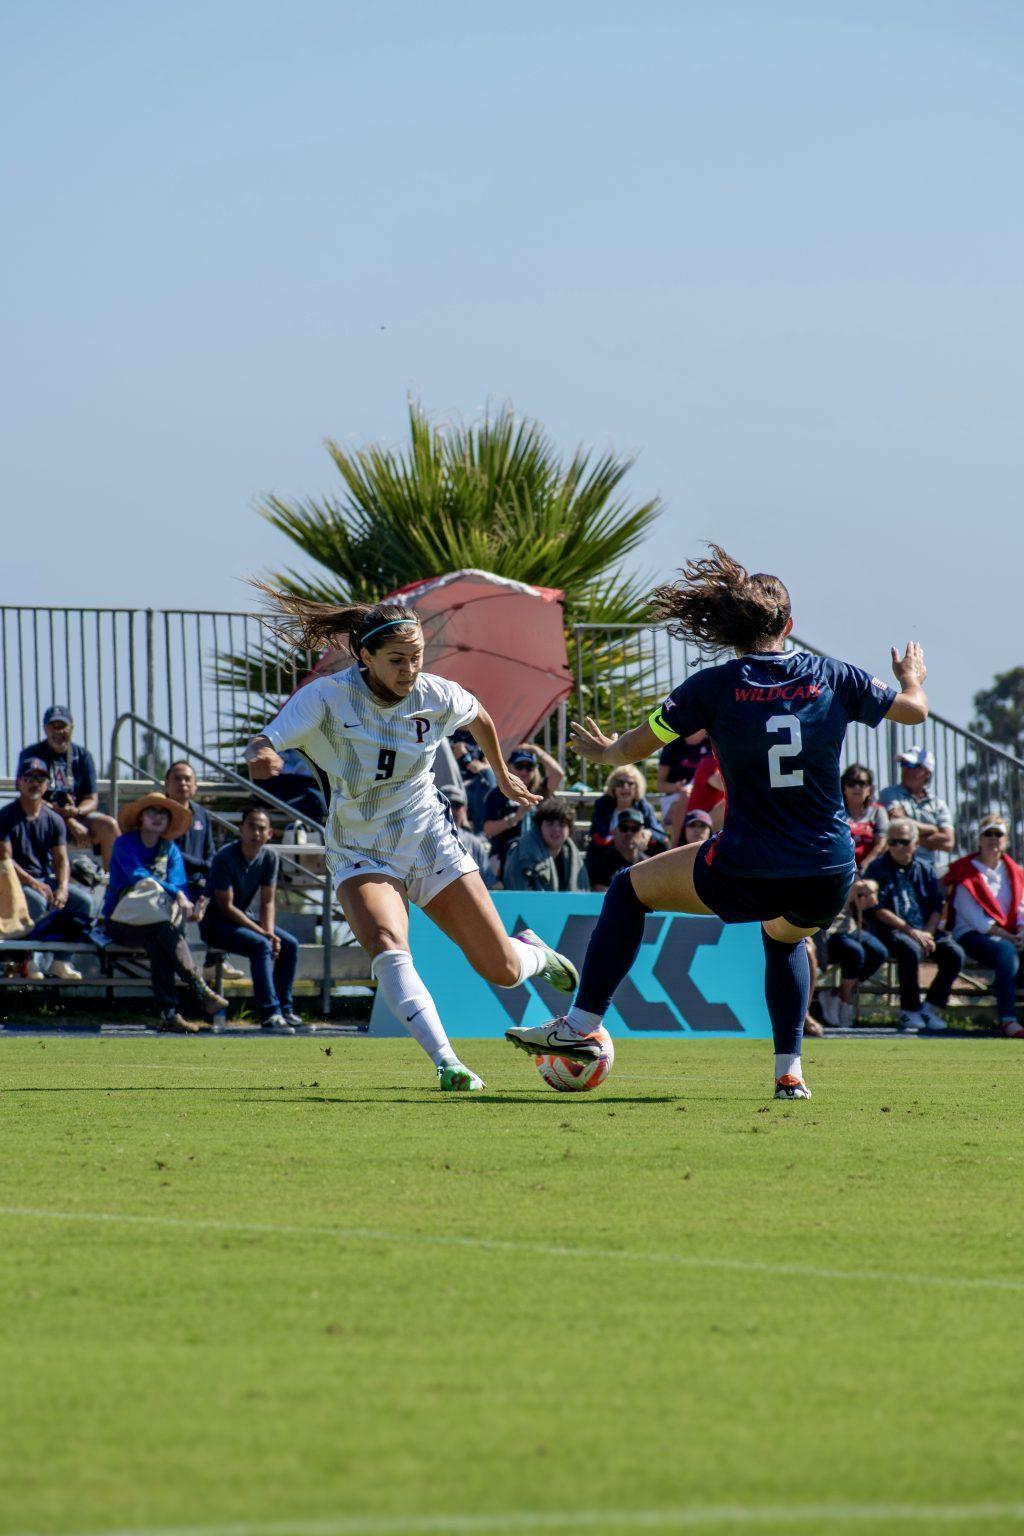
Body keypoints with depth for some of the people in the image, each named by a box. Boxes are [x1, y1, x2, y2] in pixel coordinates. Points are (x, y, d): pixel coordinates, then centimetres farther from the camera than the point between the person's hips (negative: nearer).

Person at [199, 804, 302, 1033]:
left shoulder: (269, 857, -2)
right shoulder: (224, 858, -22)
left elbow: (268, 902, 2)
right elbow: (226, 907, -22)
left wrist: (270, 932, -17)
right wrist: (262, 932, -25)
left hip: (247, 918, 7)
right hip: (216, 923, -7)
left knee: (290, 945, -9)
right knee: (261, 946, -30)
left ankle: (284, 1008, -1)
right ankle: (270, 1012, -34)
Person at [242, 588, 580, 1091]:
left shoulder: (437, 696, -10)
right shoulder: (329, 697, -18)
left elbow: (480, 718, 14)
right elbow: (263, 743, -29)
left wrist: (503, 775, 28)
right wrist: (262, 752, -53)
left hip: (430, 841, 2)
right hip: (361, 855, -2)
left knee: (503, 972, 2)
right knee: (386, 946, -34)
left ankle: (533, 953, 40)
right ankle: (446, 1063, -37)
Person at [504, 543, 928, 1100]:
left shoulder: (716, 686, -5)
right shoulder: (833, 677, 1)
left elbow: (635, 747, 5)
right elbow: (914, 709, 16)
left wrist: (607, 751, 29)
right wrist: (912, 677, 39)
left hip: (745, 875, -3)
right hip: (828, 881, 3)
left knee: (630, 890, 20)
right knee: (784, 938, 38)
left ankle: (582, 1025, 15)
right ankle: (789, 1071, 26)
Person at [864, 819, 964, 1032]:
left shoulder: (925, 869, 16)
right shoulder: (878, 869, 2)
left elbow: (937, 908, 11)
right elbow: (879, 910, -8)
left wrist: (928, 933, -9)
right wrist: (911, 931, -15)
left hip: (925, 931, 5)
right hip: (891, 933, -5)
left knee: (955, 954, -20)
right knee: (911, 950, -37)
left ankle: (930, 1007, -7)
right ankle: (909, 1011, -21)